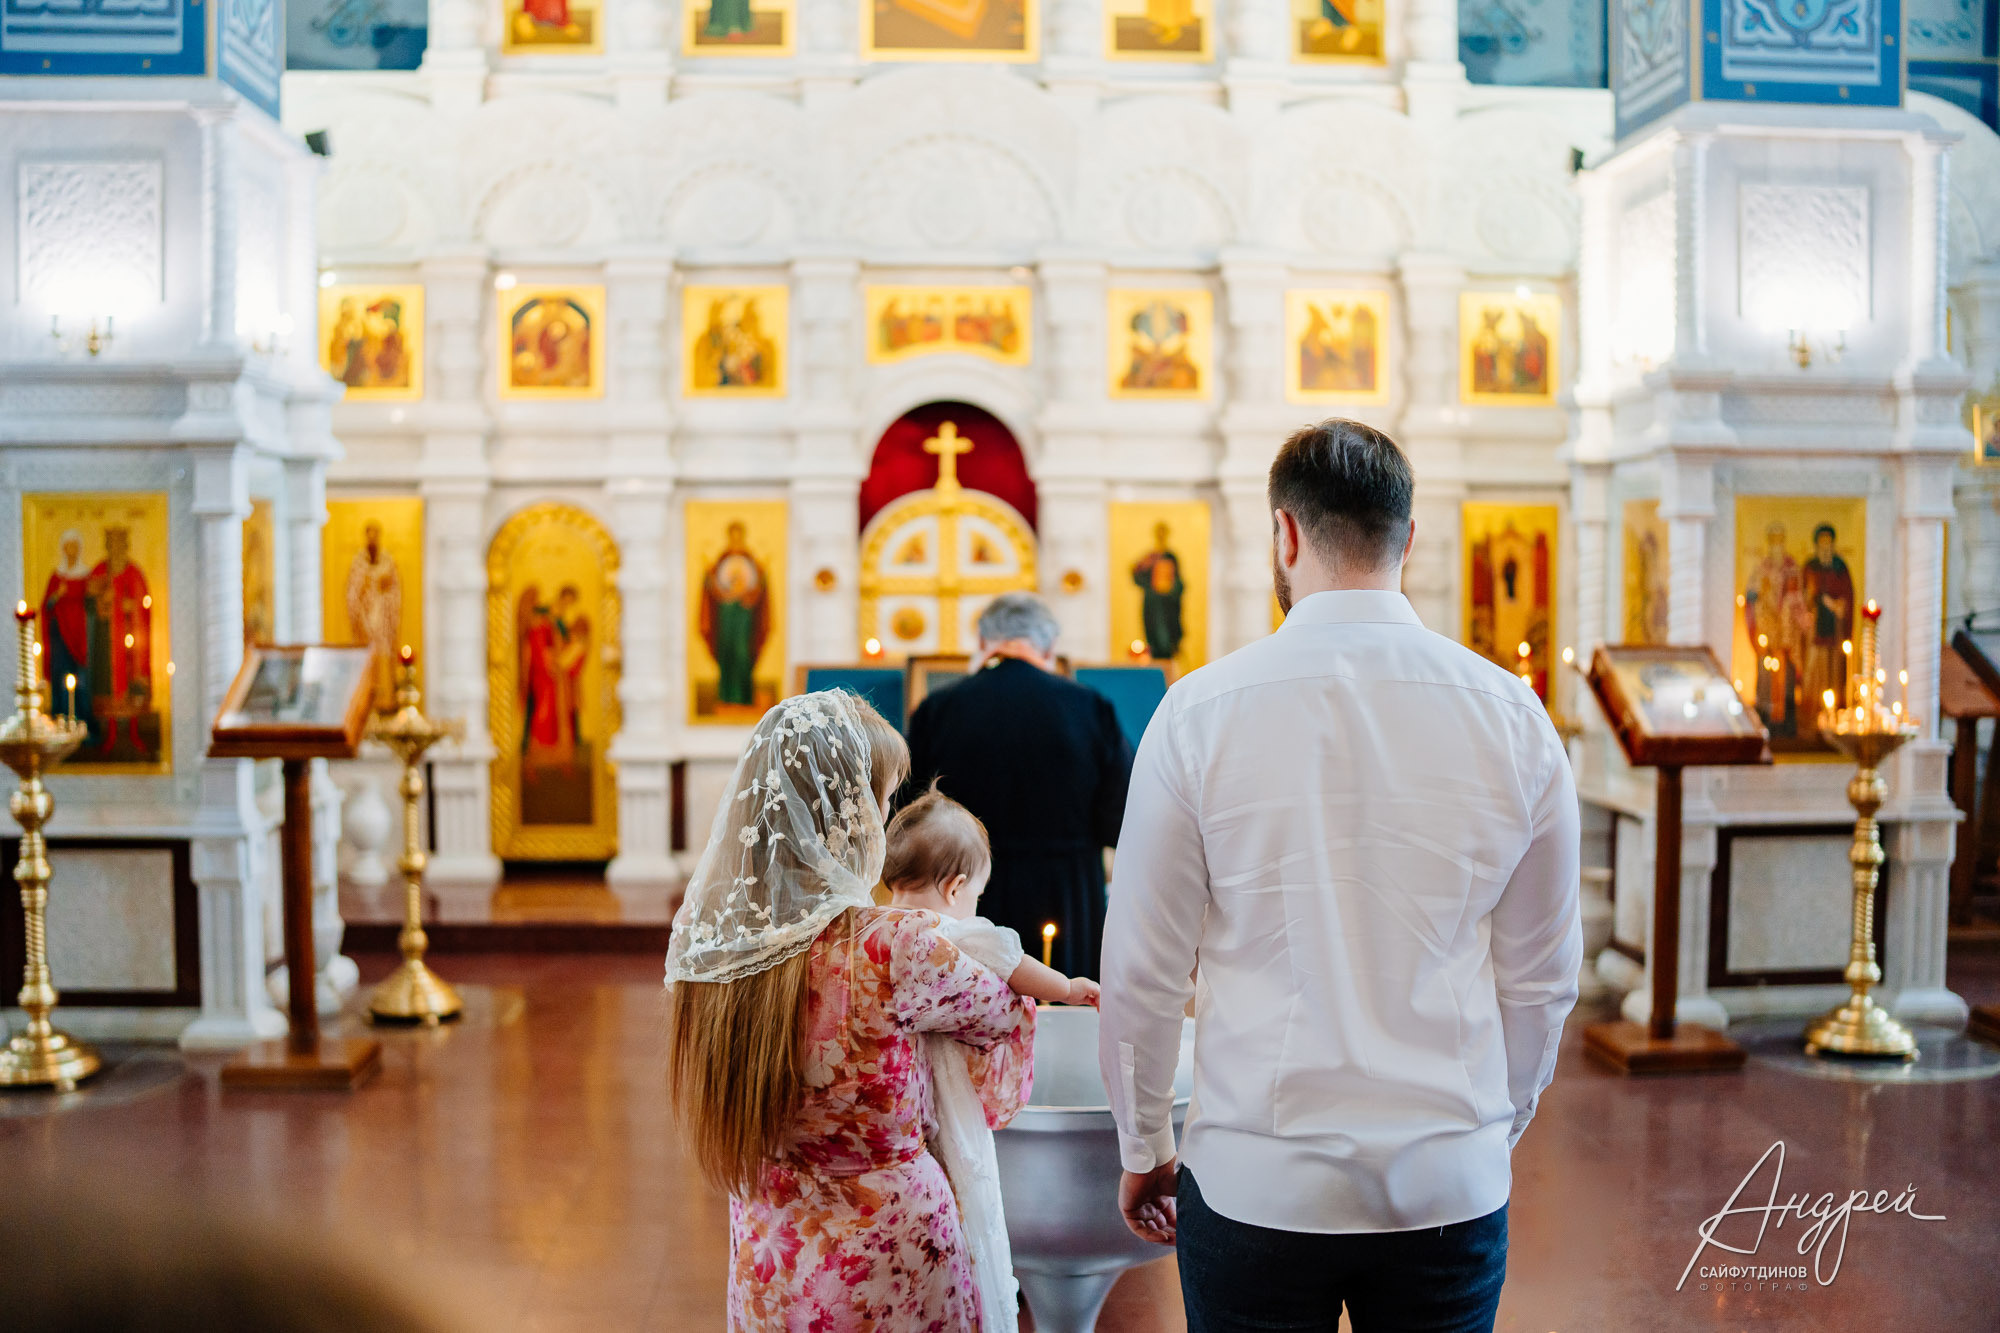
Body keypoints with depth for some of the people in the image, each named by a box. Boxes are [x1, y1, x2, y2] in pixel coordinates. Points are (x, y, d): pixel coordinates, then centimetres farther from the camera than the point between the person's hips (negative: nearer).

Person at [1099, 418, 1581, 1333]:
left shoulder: (1200, 713, -9)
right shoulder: (1513, 716, -3)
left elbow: (1142, 972, -4)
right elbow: (1543, 976, 4)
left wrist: (1143, 1151, 11)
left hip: (1255, 1185, -1)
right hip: (1450, 1184, 2)